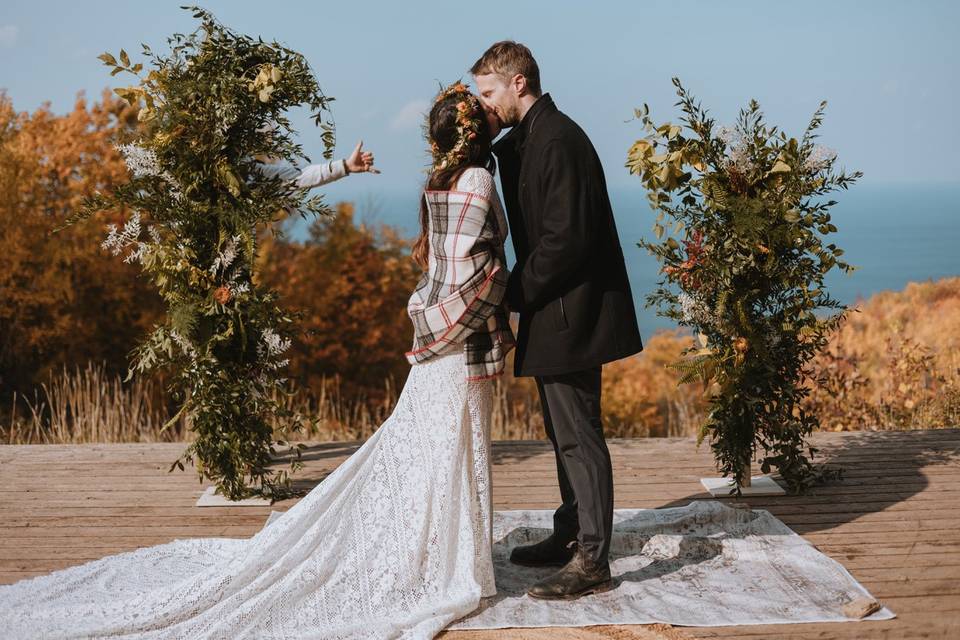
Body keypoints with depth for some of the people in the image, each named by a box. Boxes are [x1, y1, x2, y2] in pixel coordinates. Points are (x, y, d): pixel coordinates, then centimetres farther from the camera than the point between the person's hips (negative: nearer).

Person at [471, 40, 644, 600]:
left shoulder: (557, 140, -17)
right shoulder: (524, 141, 14)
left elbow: (567, 236, -24)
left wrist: (517, 294, -14)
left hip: (570, 316, -10)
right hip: (555, 315, 10)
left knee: (579, 435, -4)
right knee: (565, 432, 19)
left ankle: (592, 562, 4)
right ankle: (572, 535, 32)